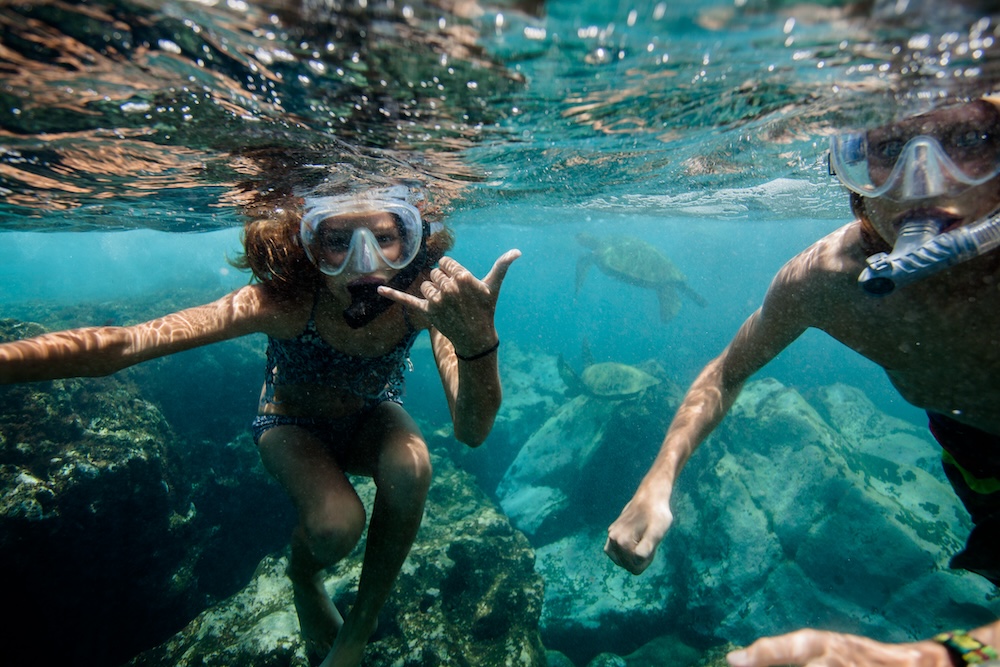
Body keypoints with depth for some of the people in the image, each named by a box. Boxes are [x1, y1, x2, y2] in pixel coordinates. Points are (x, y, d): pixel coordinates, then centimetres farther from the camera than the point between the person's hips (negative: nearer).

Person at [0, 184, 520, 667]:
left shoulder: (426, 295, -31)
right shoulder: (285, 302, -34)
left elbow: (472, 432, -38)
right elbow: (122, 345, -36)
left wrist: (478, 342, -57)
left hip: (372, 417, 2)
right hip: (294, 424, -1)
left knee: (411, 468, -31)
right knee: (334, 524, -29)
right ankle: (302, 578, 13)